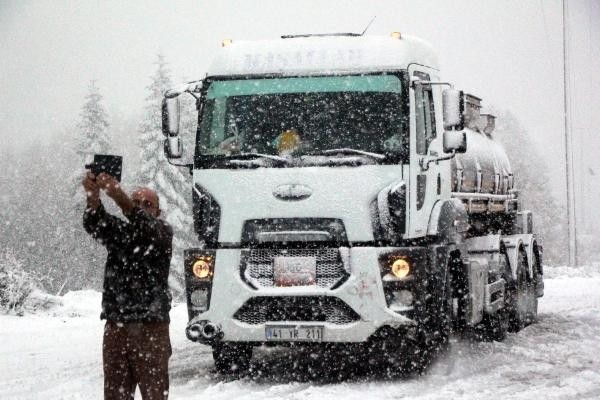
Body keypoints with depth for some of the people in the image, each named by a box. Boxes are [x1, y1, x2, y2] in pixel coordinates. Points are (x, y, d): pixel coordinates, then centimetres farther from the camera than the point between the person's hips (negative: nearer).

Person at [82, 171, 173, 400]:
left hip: (151, 328, -3)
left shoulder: (163, 233, 3)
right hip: (115, 328, 3)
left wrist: (118, 196, -36)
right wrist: (93, 197, -31)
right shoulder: (118, 232, 13)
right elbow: (96, 225, -9)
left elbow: (146, 228, -20)